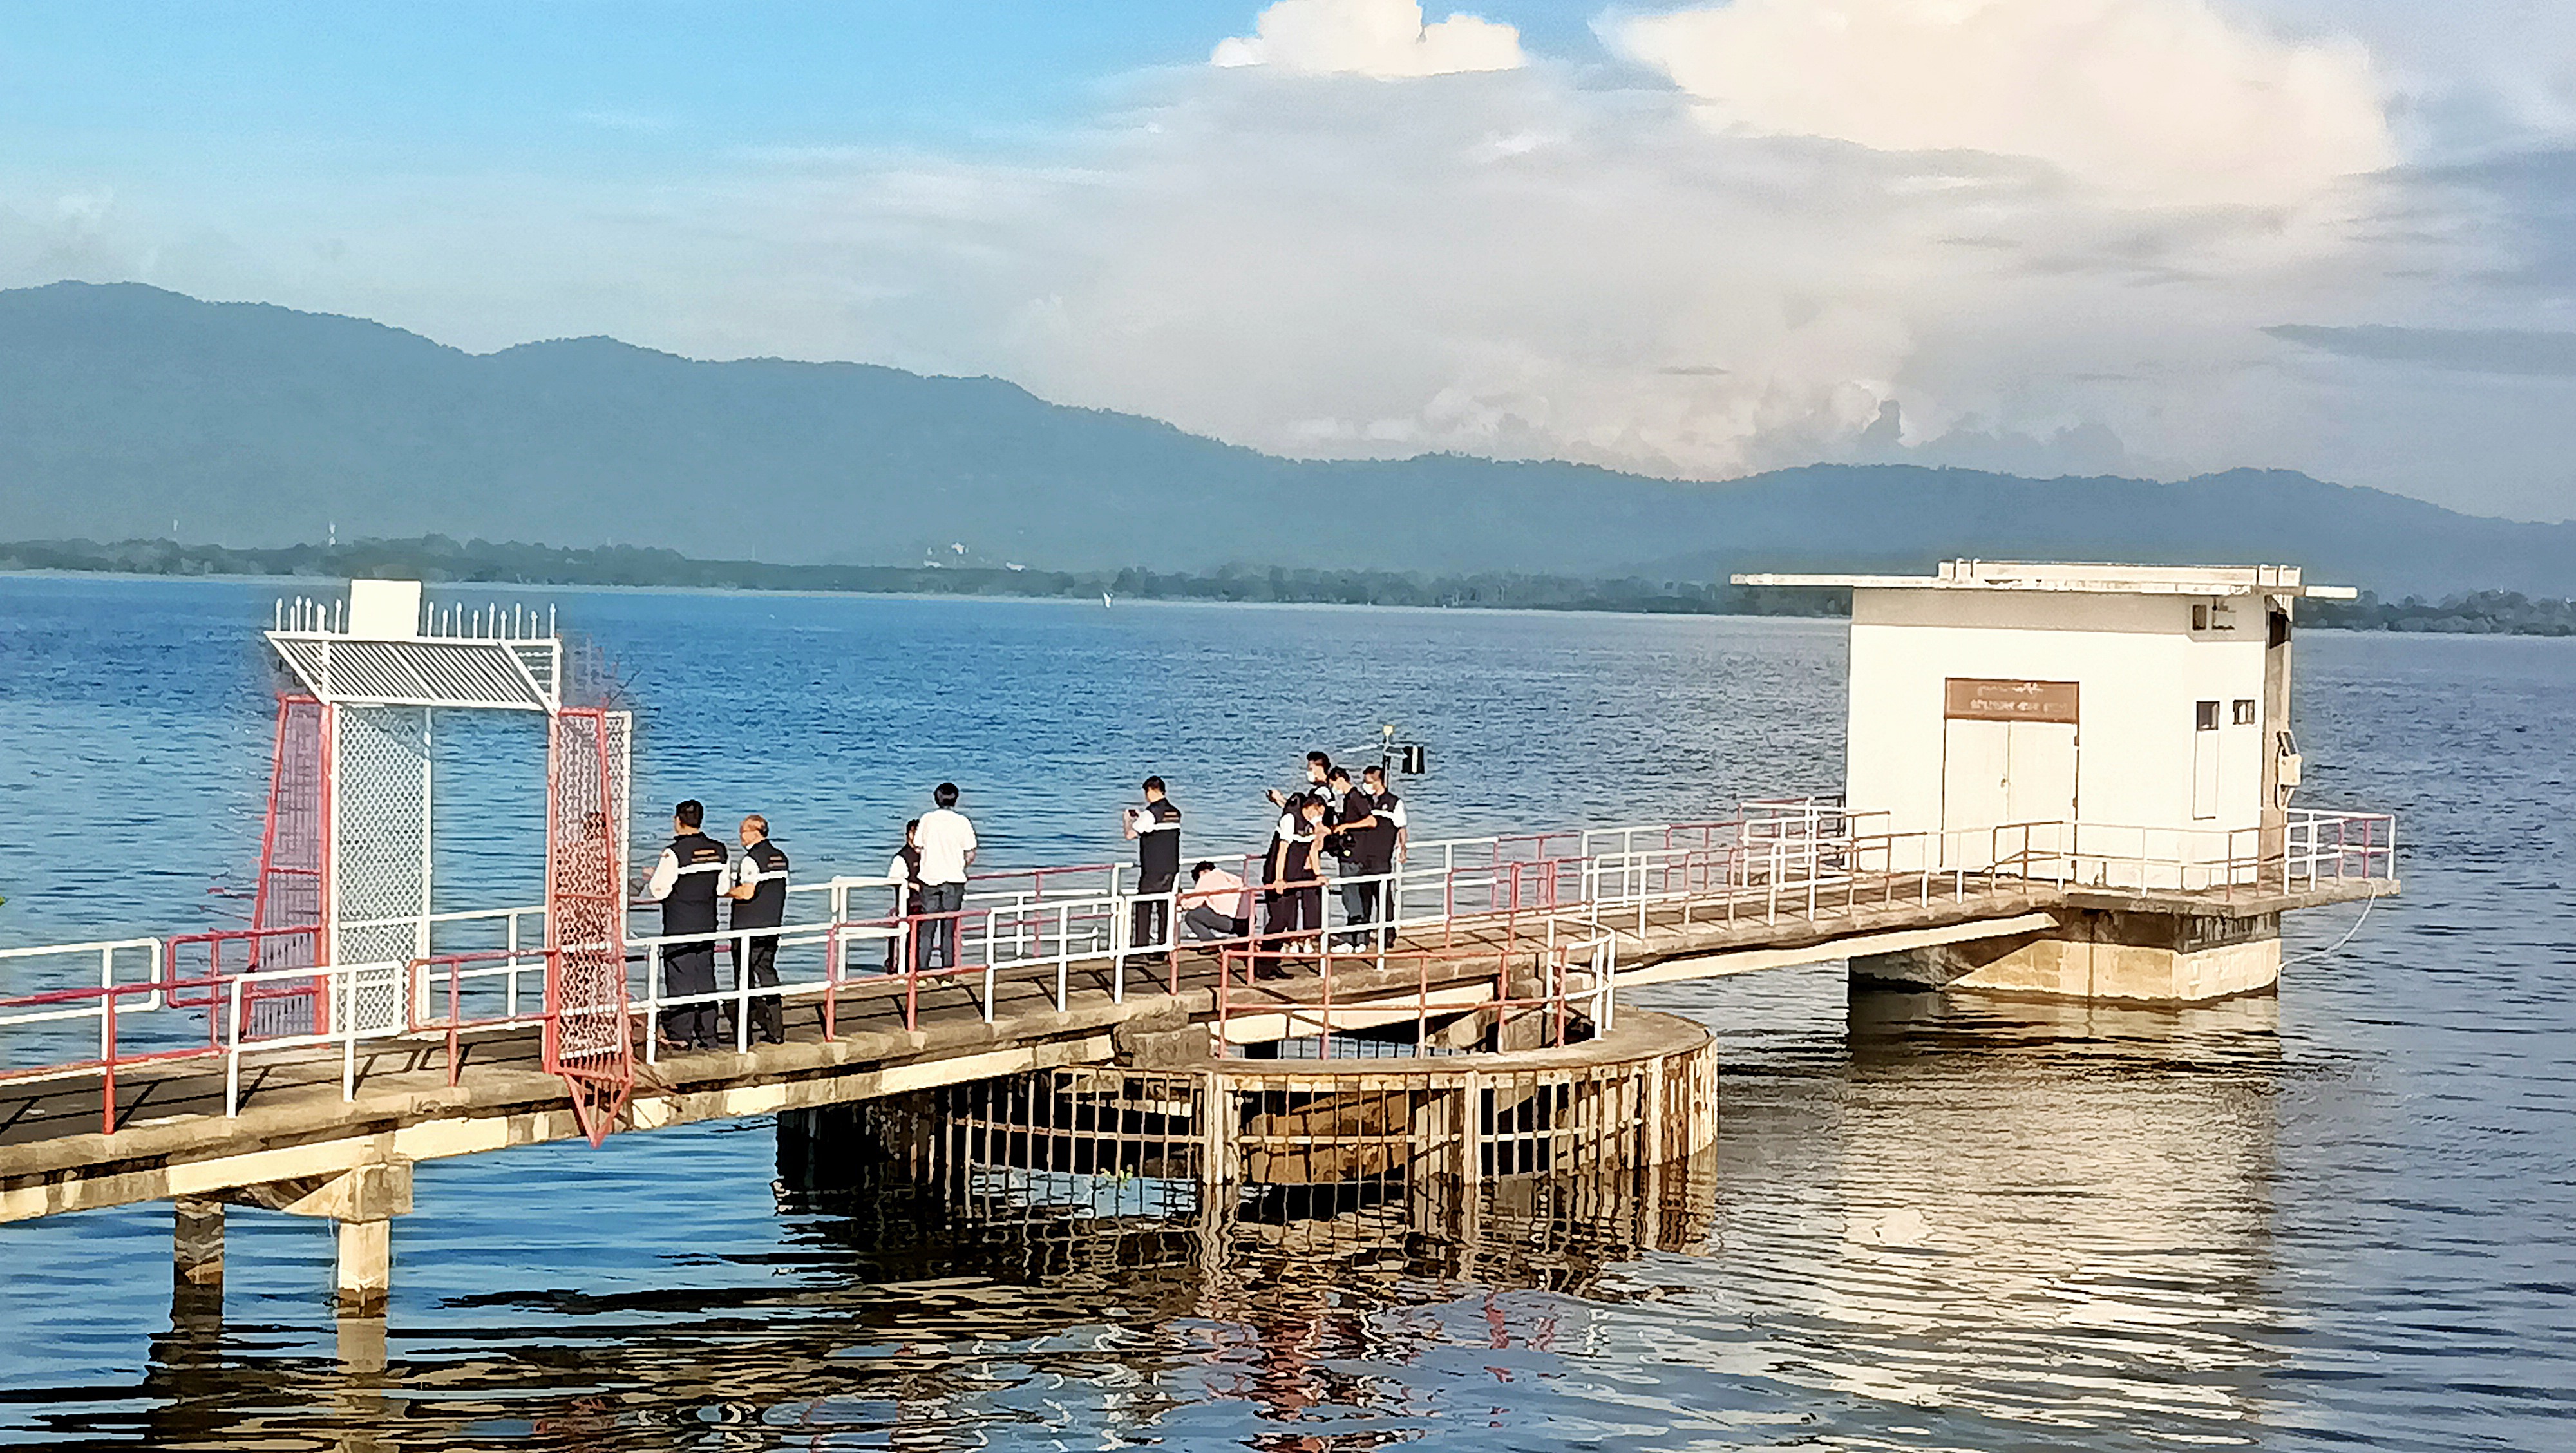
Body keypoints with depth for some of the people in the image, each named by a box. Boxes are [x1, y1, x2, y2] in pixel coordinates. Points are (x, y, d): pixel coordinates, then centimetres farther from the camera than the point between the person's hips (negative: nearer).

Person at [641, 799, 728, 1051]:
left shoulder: (674, 853, -16)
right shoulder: (717, 850, 3)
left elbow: (658, 891, -13)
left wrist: (650, 880, 7)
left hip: (679, 926, -6)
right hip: (708, 925, 6)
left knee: (680, 980, 1)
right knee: (706, 980, 11)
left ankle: (680, 1036, 3)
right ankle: (707, 1036, 14)